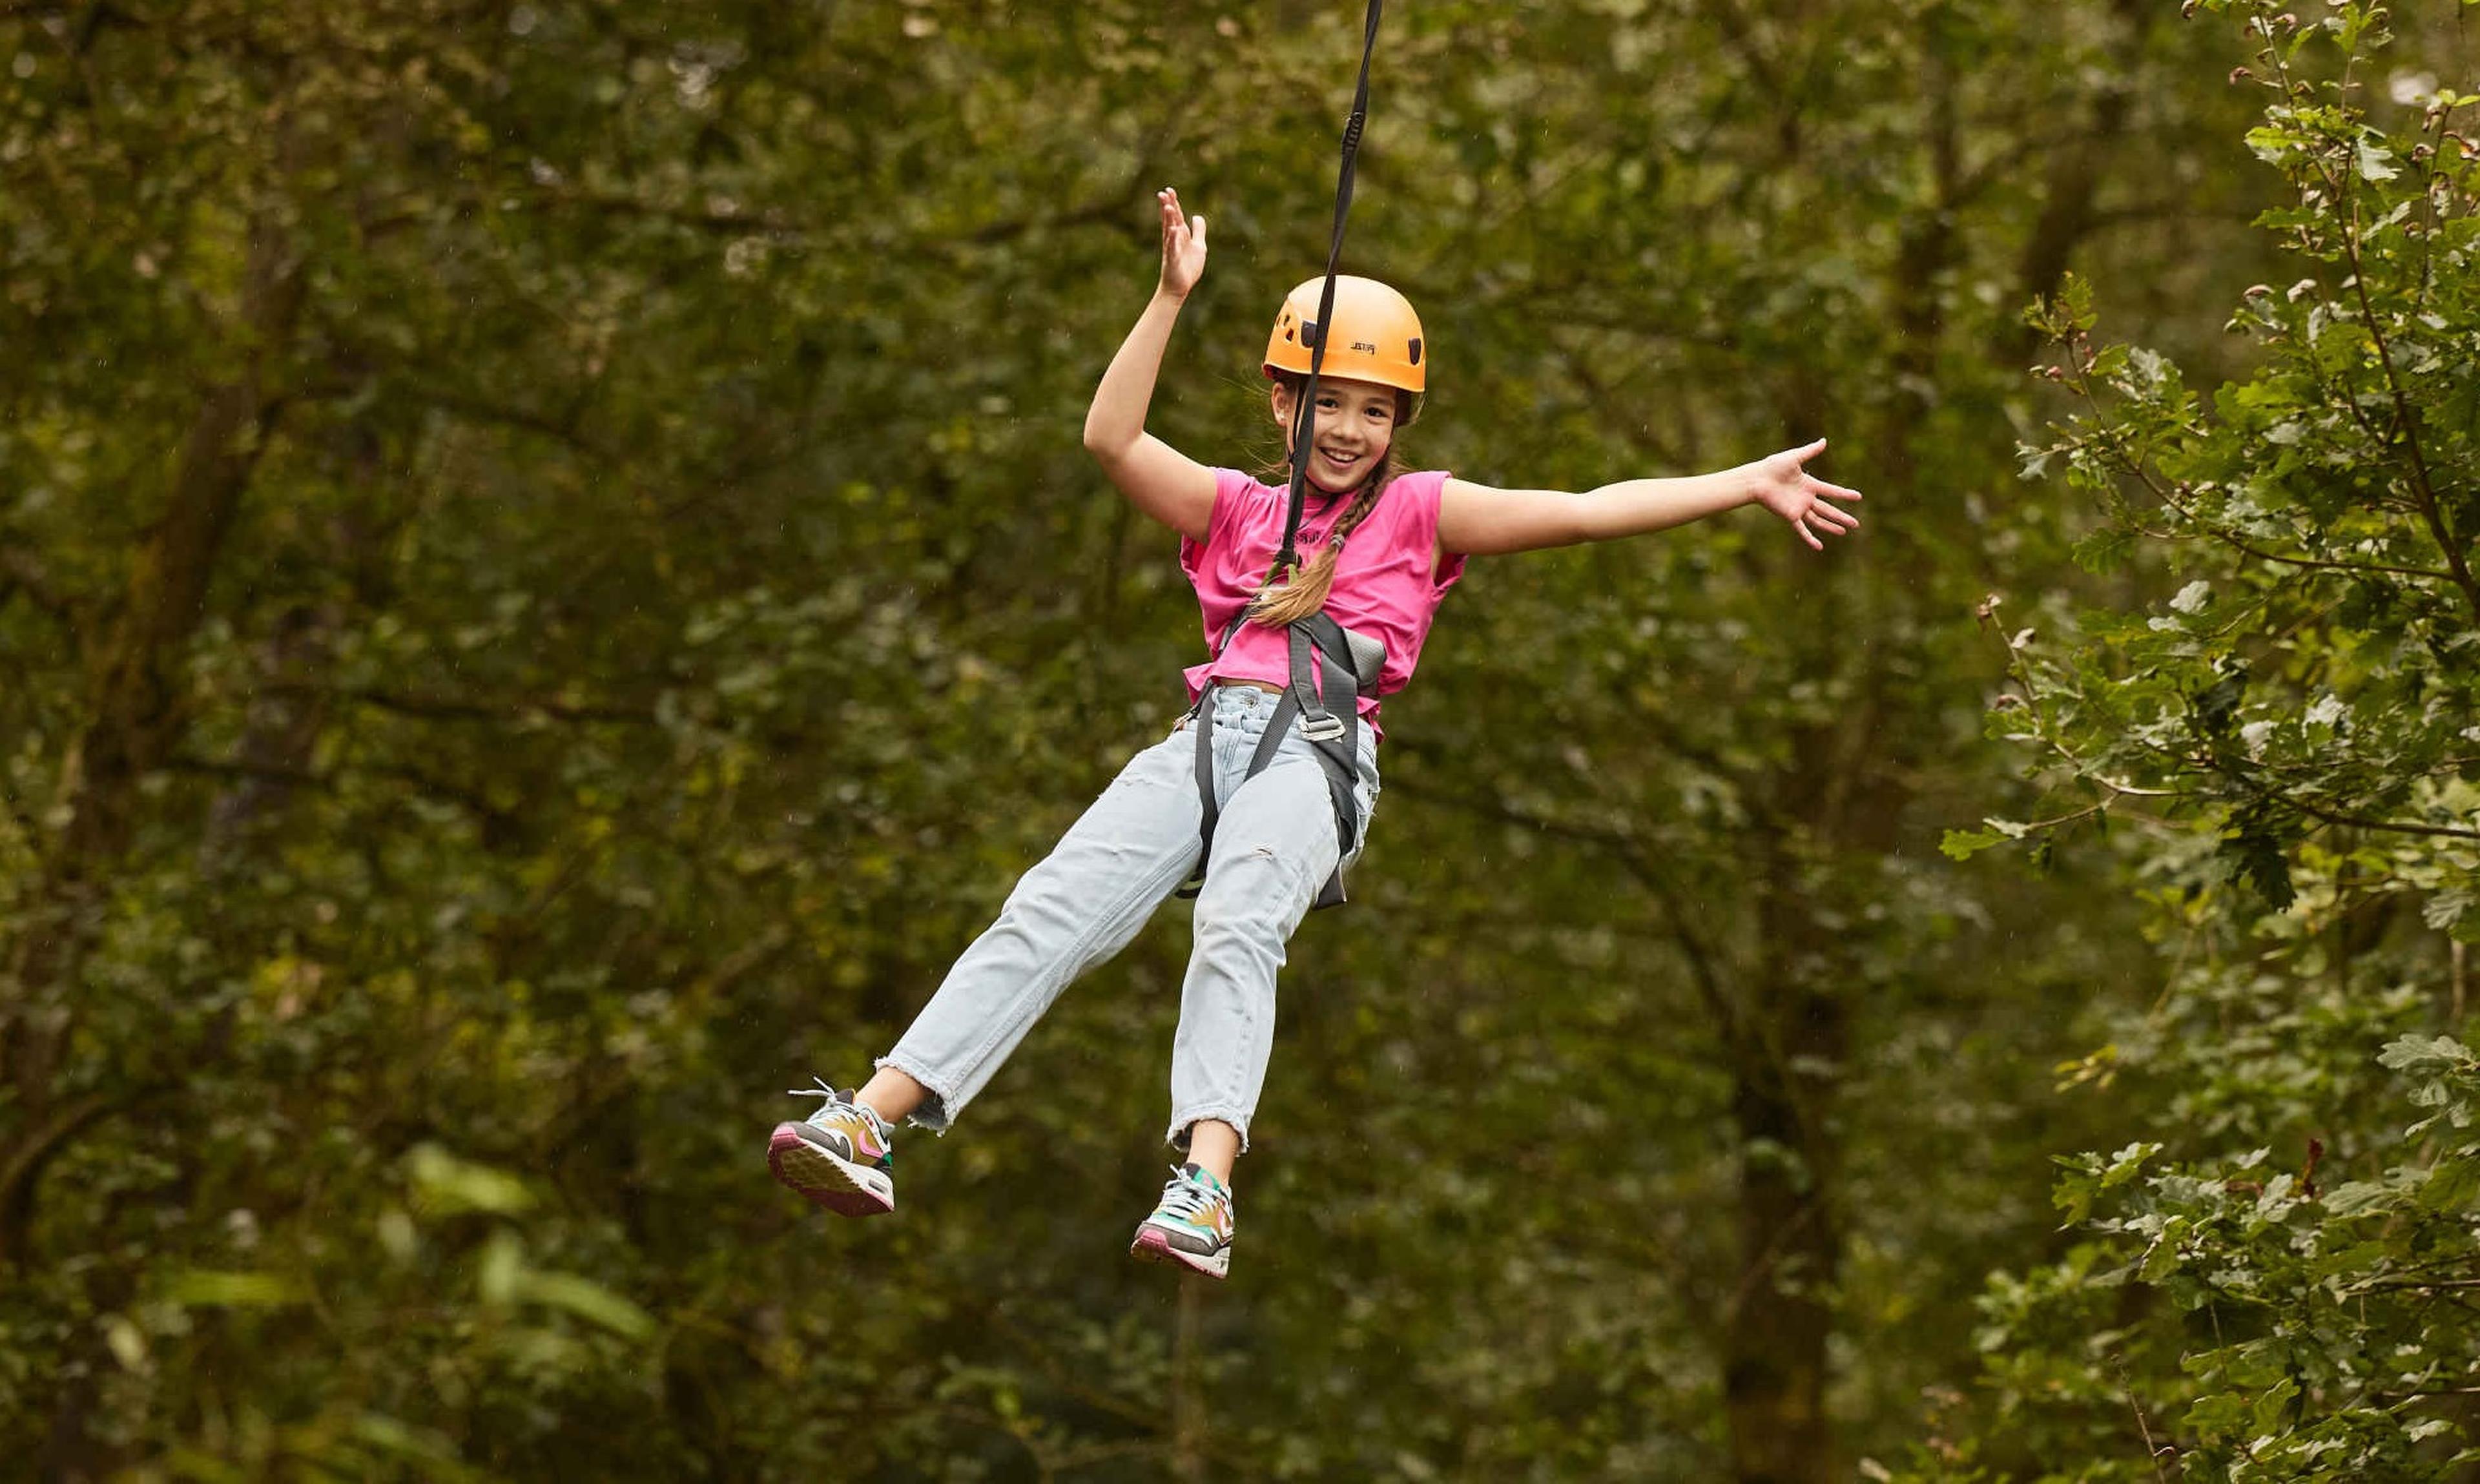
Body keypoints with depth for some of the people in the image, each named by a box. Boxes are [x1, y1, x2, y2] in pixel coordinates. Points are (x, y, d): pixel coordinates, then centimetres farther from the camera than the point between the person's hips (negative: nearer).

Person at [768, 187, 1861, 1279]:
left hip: (1320, 751, -3)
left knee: (1238, 926, -33)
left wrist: (1749, 483, 6)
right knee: (1052, 912, -20)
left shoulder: (1419, 513, 20)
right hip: (1207, 736, 3)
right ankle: (869, 1124, -32)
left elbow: (1582, 512, 13)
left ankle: (1204, 1186, -53)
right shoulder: (1235, 511, 26)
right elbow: (1111, 439, 12)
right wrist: (1170, 298, 4)